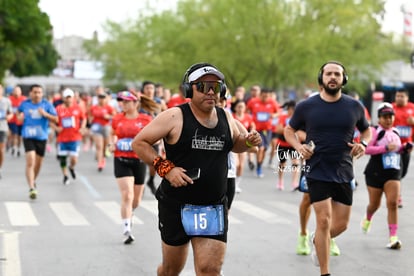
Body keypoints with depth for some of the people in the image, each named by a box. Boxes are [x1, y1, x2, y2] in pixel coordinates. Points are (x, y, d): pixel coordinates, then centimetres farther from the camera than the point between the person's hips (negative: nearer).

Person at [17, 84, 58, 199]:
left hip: (41, 137, 2)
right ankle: (32, 188, -22)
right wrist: (19, 116, 1)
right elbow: (19, 112, 23)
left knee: (38, 163, 14)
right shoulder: (24, 104, 2)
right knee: (30, 162, -17)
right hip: (28, 137, -2)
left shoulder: (47, 105, -2)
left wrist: (45, 114, -18)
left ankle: (33, 181, 41)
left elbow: (55, 119, -3)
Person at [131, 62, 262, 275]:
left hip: (214, 207, 3)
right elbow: (139, 143, -8)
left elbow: (235, 144, 26)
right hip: (176, 205, -3)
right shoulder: (174, 117, -10)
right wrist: (165, 168, -17)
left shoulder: (226, 118, 6)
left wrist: (249, 142, 3)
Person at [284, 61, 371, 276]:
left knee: (341, 224, 8)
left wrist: (363, 143, -4)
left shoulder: (354, 106, 2)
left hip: (343, 173, 3)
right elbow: (289, 130, 9)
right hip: (318, 172, -3)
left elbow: (366, 129, 18)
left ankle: (317, 240, 41)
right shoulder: (306, 106, -4)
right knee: (324, 220, -10)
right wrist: (298, 147, -10)